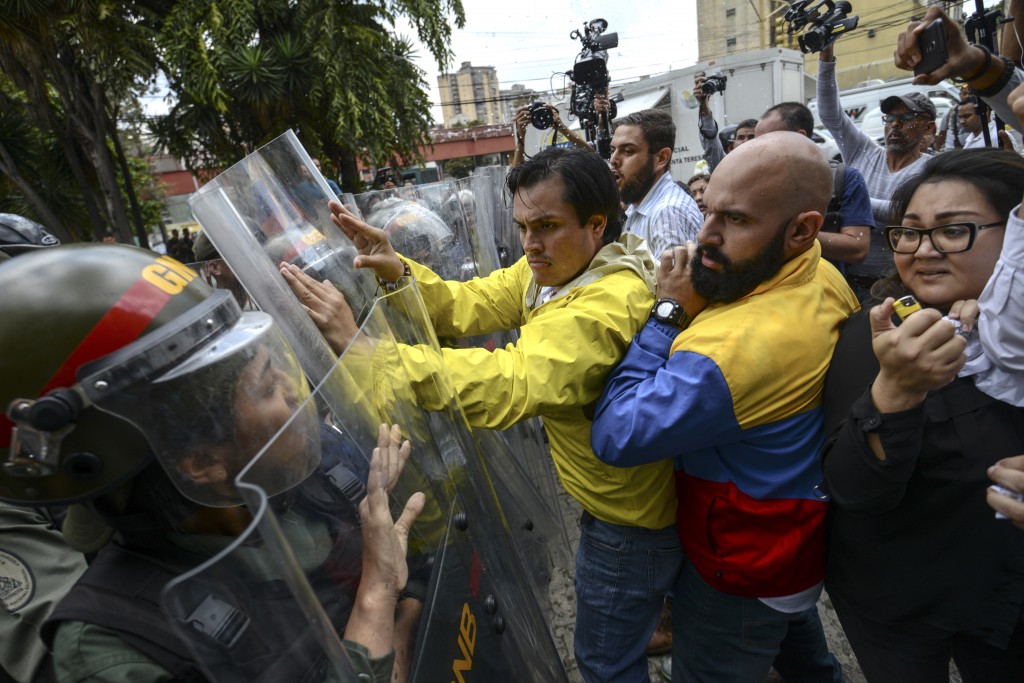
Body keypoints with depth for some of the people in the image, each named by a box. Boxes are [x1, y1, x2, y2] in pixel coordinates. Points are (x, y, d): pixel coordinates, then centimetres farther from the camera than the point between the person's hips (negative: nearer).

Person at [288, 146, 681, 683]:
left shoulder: (609, 303, -35)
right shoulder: (552, 266, -4)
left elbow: (511, 384, -46)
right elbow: (468, 304, -8)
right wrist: (398, 272, -25)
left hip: (629, 520, -8)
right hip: (608, 497, 8)